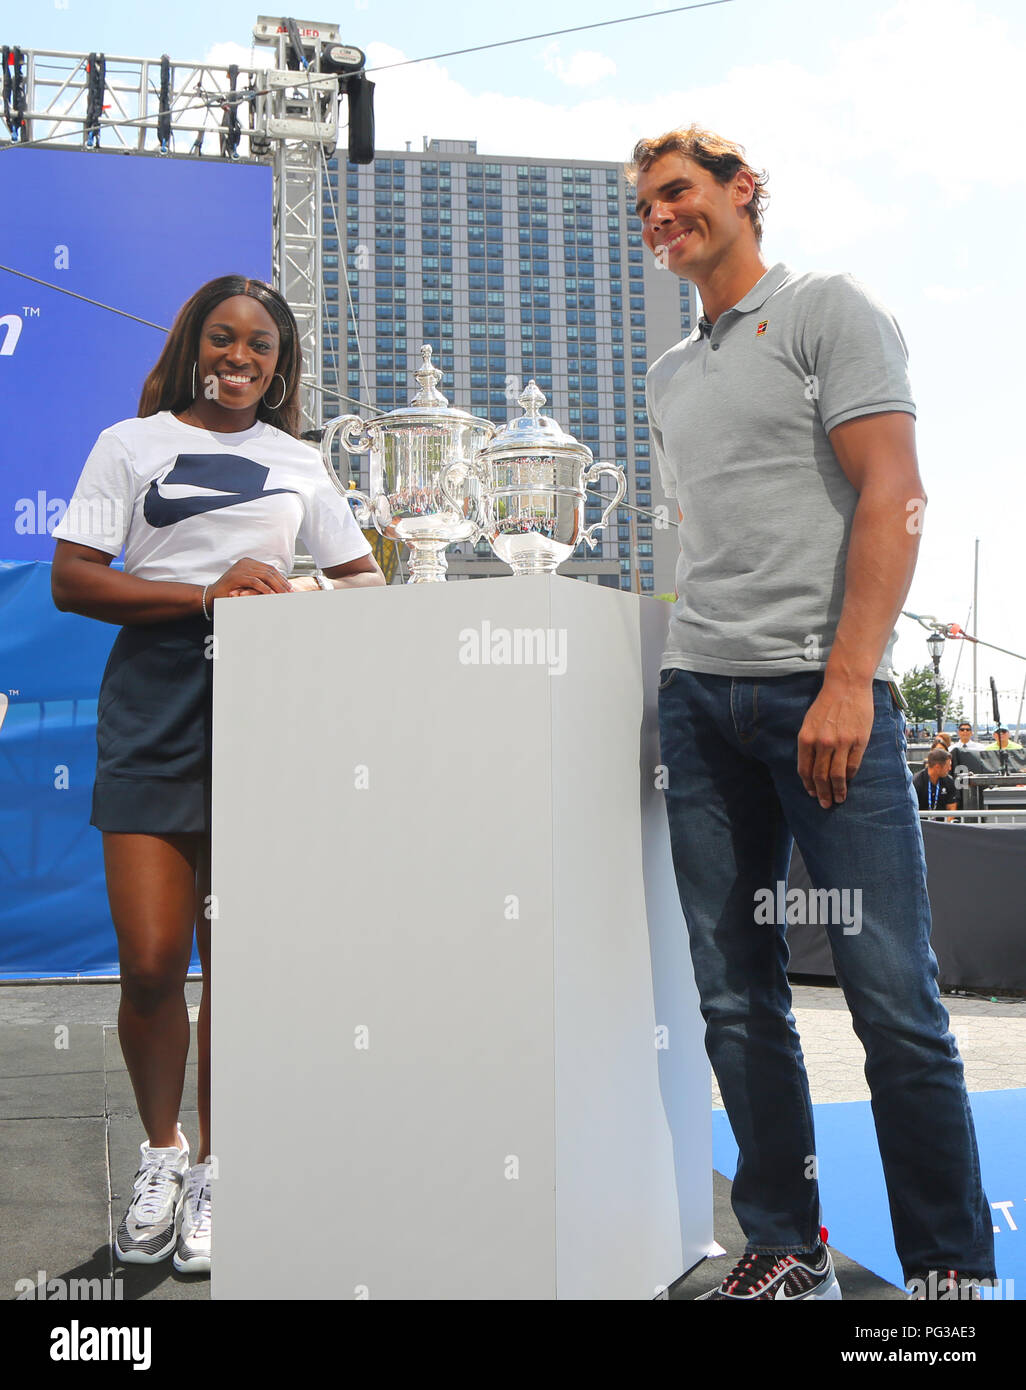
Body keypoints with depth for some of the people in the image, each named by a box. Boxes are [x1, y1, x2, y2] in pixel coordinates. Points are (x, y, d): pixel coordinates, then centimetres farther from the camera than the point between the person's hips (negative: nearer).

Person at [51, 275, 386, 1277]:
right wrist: (207, 593, -12)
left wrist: (305, 593, -3)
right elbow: (71, 579, 0)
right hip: (154, 706, -1)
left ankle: (214, 1171, 17)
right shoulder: (132, 444, 10)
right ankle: (160, 1151, 22)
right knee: (150, 963, -4)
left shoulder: (297, 463, 19)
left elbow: (365, 575, 21)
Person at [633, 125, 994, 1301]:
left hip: (820, 688, -6)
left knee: (892, 994, -5)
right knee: (737, 995, 6)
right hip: (697, 697, 6)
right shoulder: (670, 376, 24)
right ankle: (785, 1249, 18)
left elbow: (892, 495, -7)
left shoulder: (829, 311, 5)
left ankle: (950, 1269, 11)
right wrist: (689, 659, 14)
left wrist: (847, 678, -18)